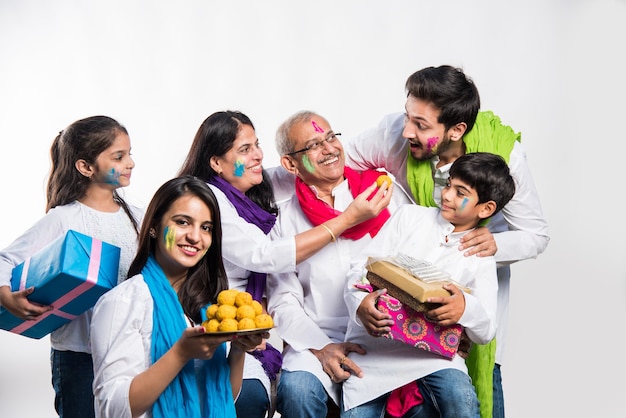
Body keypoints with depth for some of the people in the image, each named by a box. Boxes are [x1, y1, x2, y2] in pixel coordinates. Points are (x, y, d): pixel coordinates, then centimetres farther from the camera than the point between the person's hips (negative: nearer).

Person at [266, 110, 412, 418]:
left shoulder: (384, 191, 8)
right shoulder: (285, 220, 9)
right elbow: (283, 303, 5)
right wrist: (321, 347, -11)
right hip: (319, 338, -1)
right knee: (297, 390, -32)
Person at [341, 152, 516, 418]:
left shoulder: (480, 258, 10)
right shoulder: (410, 216, 9)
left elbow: (485, 332, 2)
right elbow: (362, 268, 3)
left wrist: (466, 309, -23)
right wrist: (360, 304, -21)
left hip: (432, 350, 0)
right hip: (373, 344, 0)